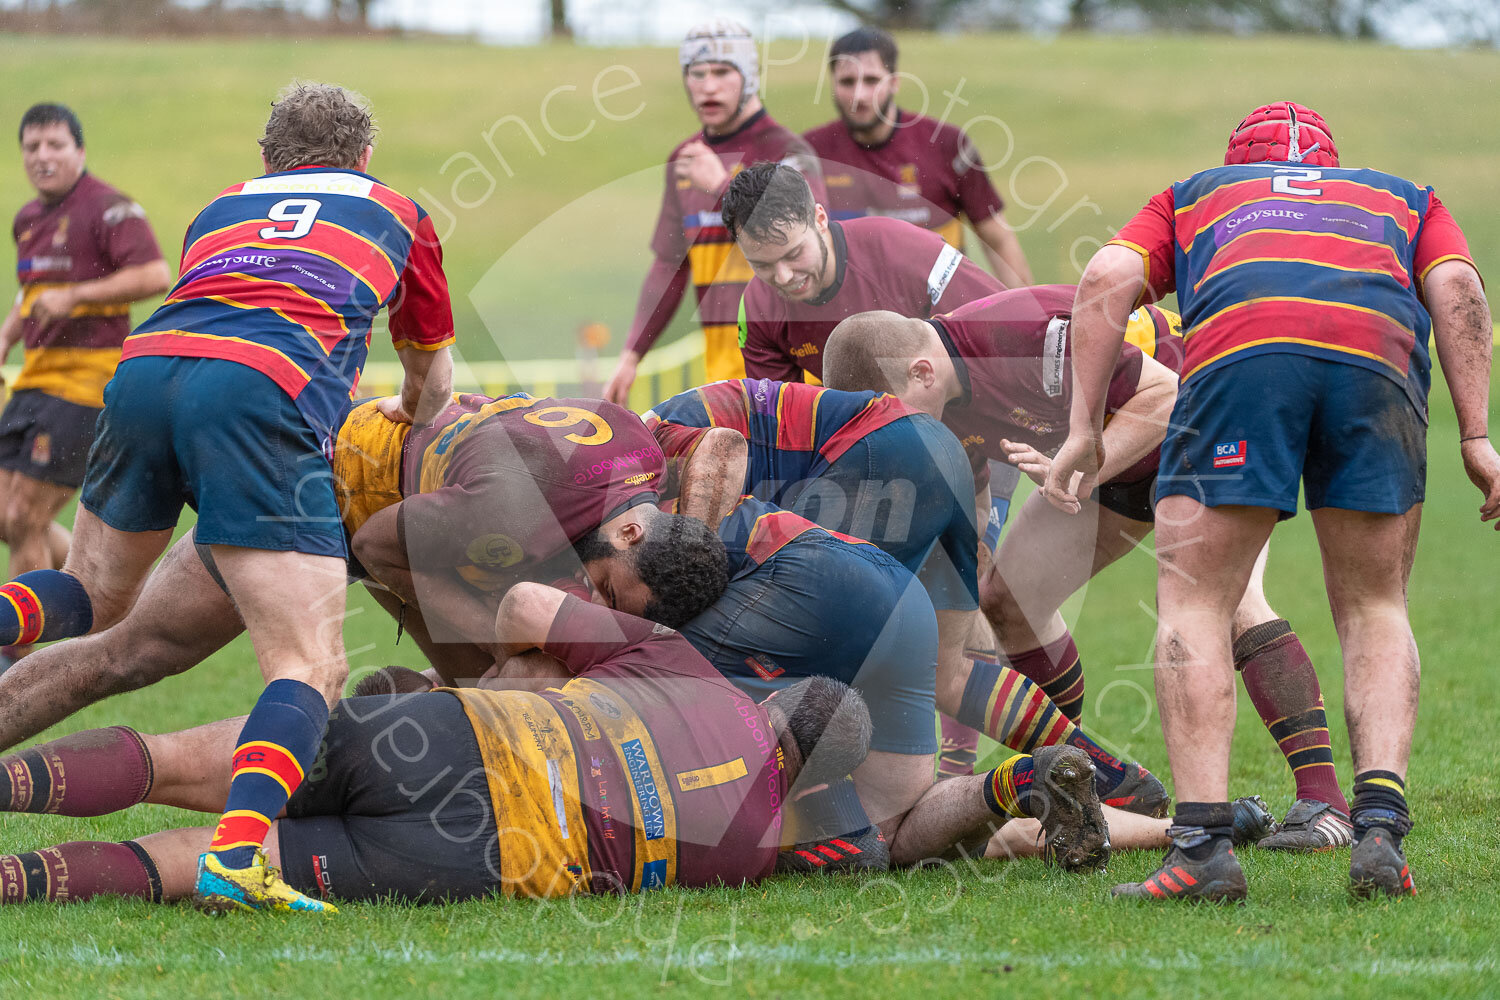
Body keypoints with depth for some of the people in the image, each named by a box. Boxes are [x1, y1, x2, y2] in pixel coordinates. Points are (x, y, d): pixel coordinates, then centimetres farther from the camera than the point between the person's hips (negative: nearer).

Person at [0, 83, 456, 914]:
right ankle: (235, 856, -31)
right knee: (311, 671, -6)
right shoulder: (397, 215, 31)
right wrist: (412, 417, 68)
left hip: (145, 366, 4)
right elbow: (433, 379, 44)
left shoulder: (219, 210, 35)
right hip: (266, 394, -4)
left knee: (92, 601, 26)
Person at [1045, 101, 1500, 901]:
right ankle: (1381, 827, -2)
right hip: (1378, 356, 1)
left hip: (1237, 344, -1)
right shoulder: (1404, 197, 39)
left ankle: (1202, 843, -6)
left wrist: (1084, 428, 15)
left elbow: (1107, 278, 18)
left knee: (1193, 604, 8)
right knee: (1375, 610, 16)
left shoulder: (1193, 194, 37)